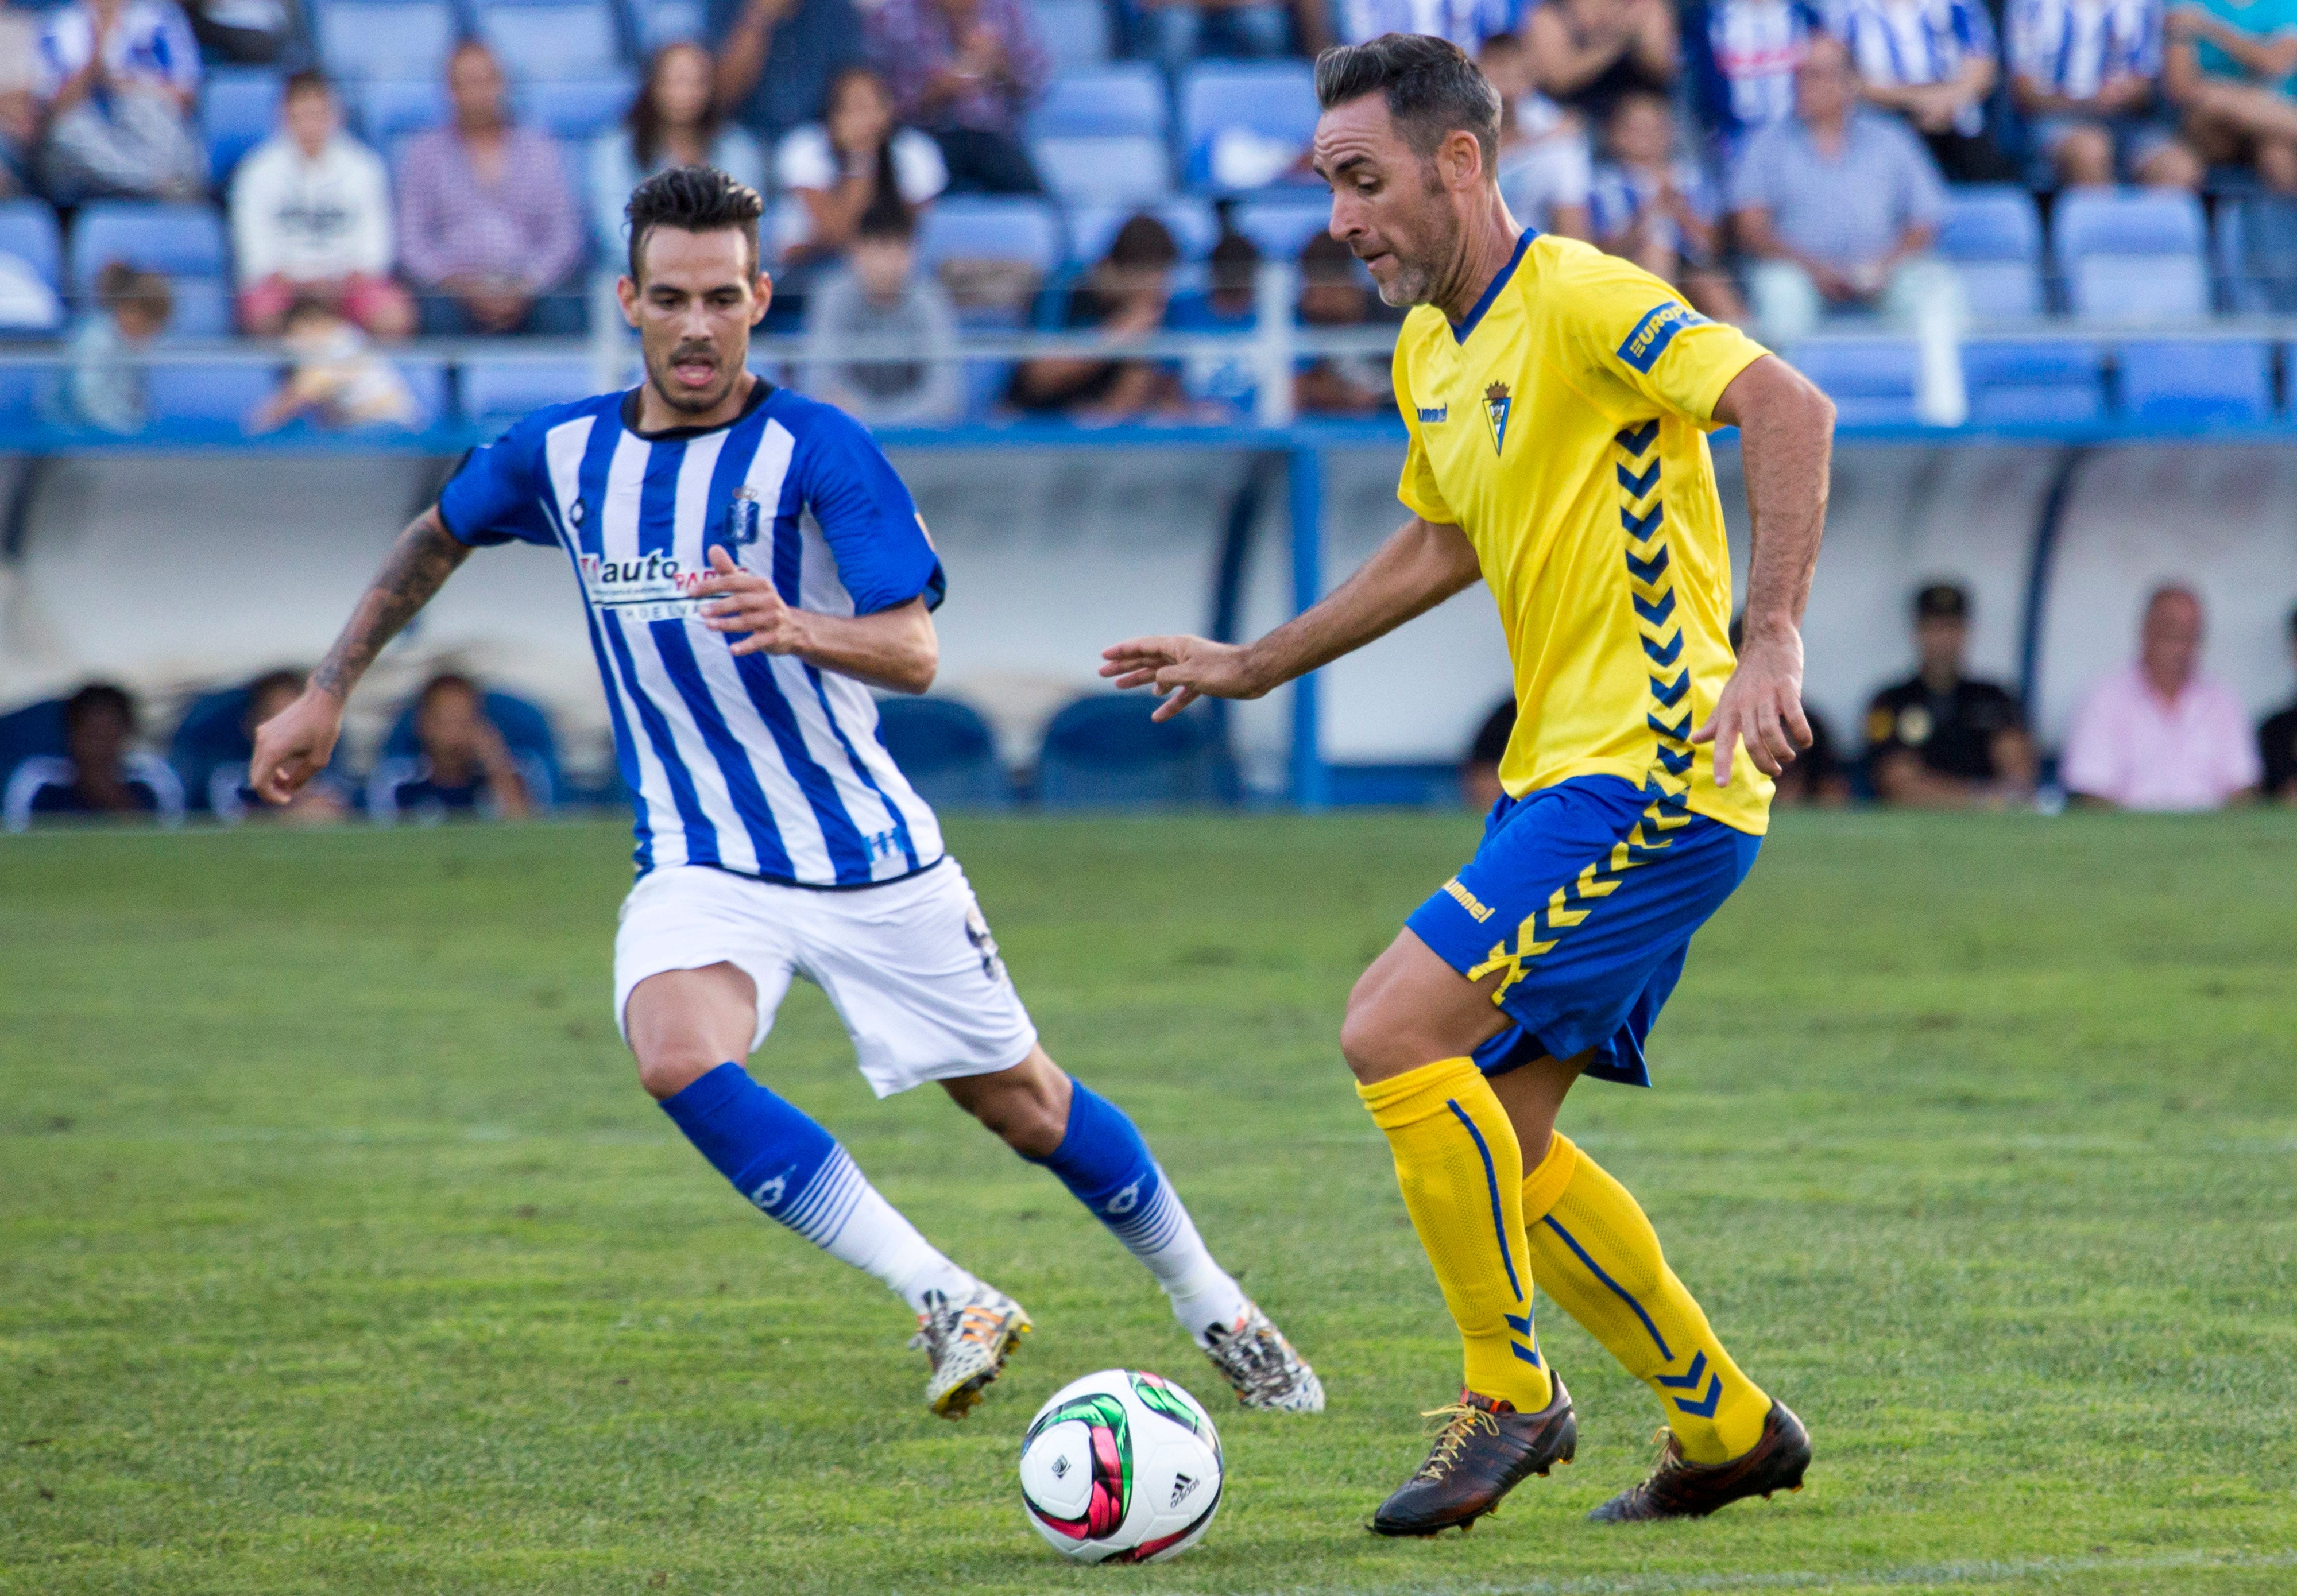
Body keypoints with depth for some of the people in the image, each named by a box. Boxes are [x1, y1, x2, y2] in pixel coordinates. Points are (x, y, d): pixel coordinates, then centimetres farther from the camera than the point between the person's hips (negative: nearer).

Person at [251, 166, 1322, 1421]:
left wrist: (800, 629, -40)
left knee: (1020, 1103, 6)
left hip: (871, 852, -2)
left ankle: (1216, 1313, 31)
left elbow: (914, 652, -20)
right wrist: (325, 695, 18)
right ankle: (947, 1306, -22)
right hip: (699, 862, 2)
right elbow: (437, 538, 21)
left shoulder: (818, 451, -13)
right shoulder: (561, 455, 0)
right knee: (678, 1059, -28)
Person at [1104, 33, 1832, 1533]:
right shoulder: (1431, 353, 15)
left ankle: (1511, 1395, -5)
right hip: (1563, 777, 10)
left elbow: (1789, 406, -24)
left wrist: (1770, 635, -33)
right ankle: (1727, 1427, 20)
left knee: (1395, 1030, -18)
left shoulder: (1577, 302, -14)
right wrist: (1254, 666, 33)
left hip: (1654, 776, -10)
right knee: (1494, 1141, 9)